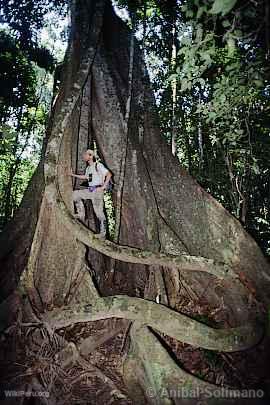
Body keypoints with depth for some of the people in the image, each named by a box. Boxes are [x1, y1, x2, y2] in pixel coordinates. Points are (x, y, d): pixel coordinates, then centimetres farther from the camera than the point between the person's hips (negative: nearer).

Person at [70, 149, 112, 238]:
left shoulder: (98, 165, -8)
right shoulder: (88, 168, 17)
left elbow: (109, 174, -15)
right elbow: (85, 177, 34)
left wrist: (103, 186, -17)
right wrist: (73, 175, 30)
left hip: (97, 190, -8)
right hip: (90, 190, 8)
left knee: (99, 211, -7)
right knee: (75, 194, 3)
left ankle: (103, 232, 2)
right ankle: (81, 214, 8)